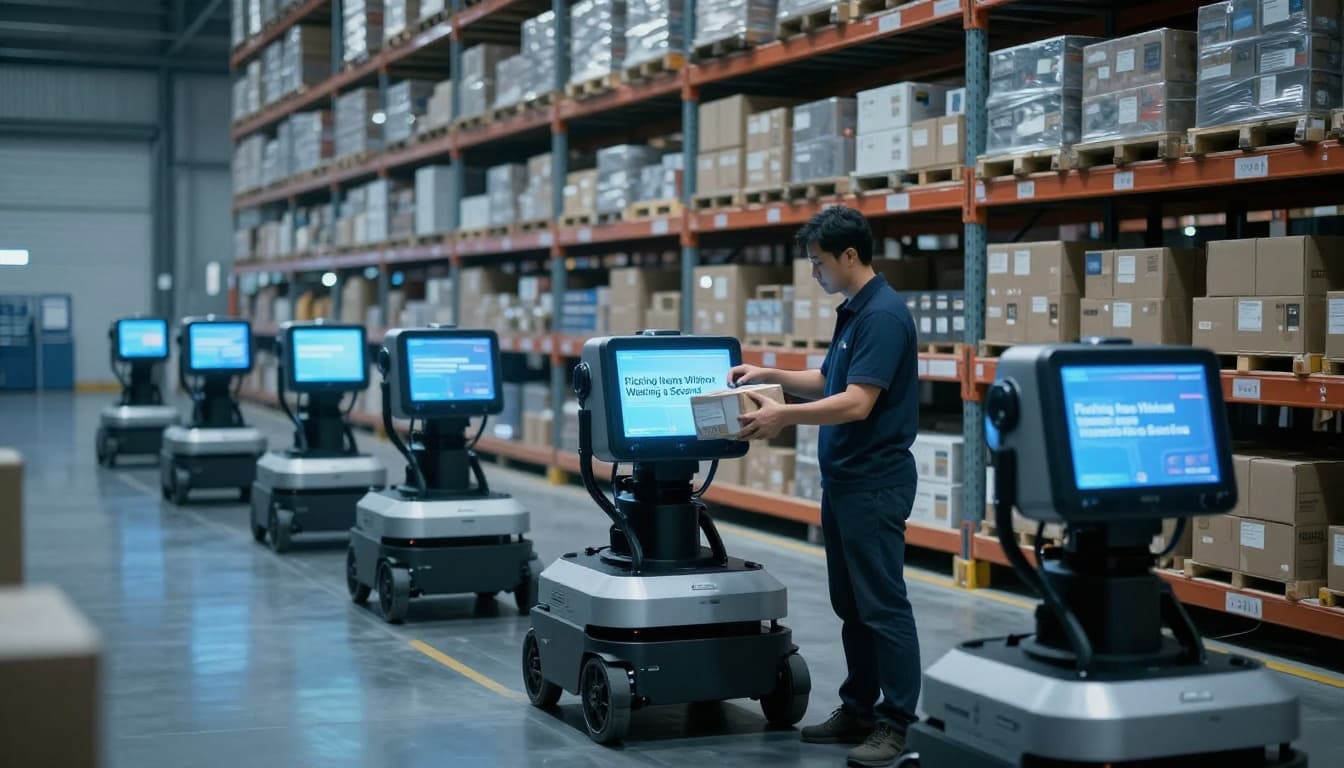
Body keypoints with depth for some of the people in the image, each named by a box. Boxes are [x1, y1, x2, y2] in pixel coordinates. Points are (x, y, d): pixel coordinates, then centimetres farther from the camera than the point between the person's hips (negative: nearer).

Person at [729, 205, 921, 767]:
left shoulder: (883, 314, -18)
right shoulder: (853, 312, 13)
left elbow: (857, 402, -25)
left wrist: (784, 416, -25)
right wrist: (770, 376, 15)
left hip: (875, 482, -10)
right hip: (843, 479, 10)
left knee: (882, 604, -4)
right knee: (850, 603, 14)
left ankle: (896, 722, 3)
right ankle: (859, 709, 23)